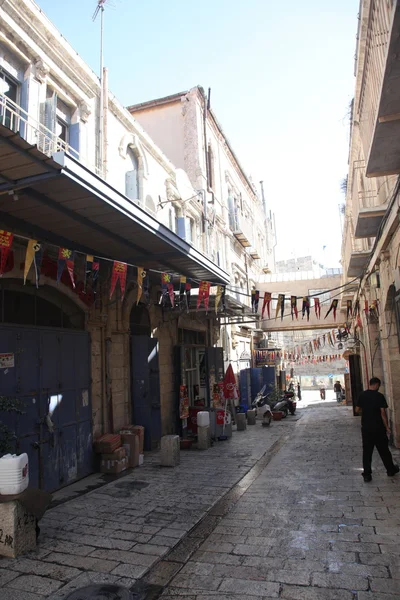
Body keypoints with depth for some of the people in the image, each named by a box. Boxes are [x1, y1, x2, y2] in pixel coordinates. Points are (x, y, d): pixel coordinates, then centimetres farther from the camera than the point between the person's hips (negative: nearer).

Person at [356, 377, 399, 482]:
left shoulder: (362, 395, 0)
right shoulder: (379, 396, -12)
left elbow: (357, 409, 6)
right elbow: (383, 412, -13)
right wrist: (387, 427, -5)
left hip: (366, 427, 3)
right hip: (378, 428, -3)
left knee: (367, 451, 6)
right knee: (384, 450, 14)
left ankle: (367, 474, 6)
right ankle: (391, 470, 32)